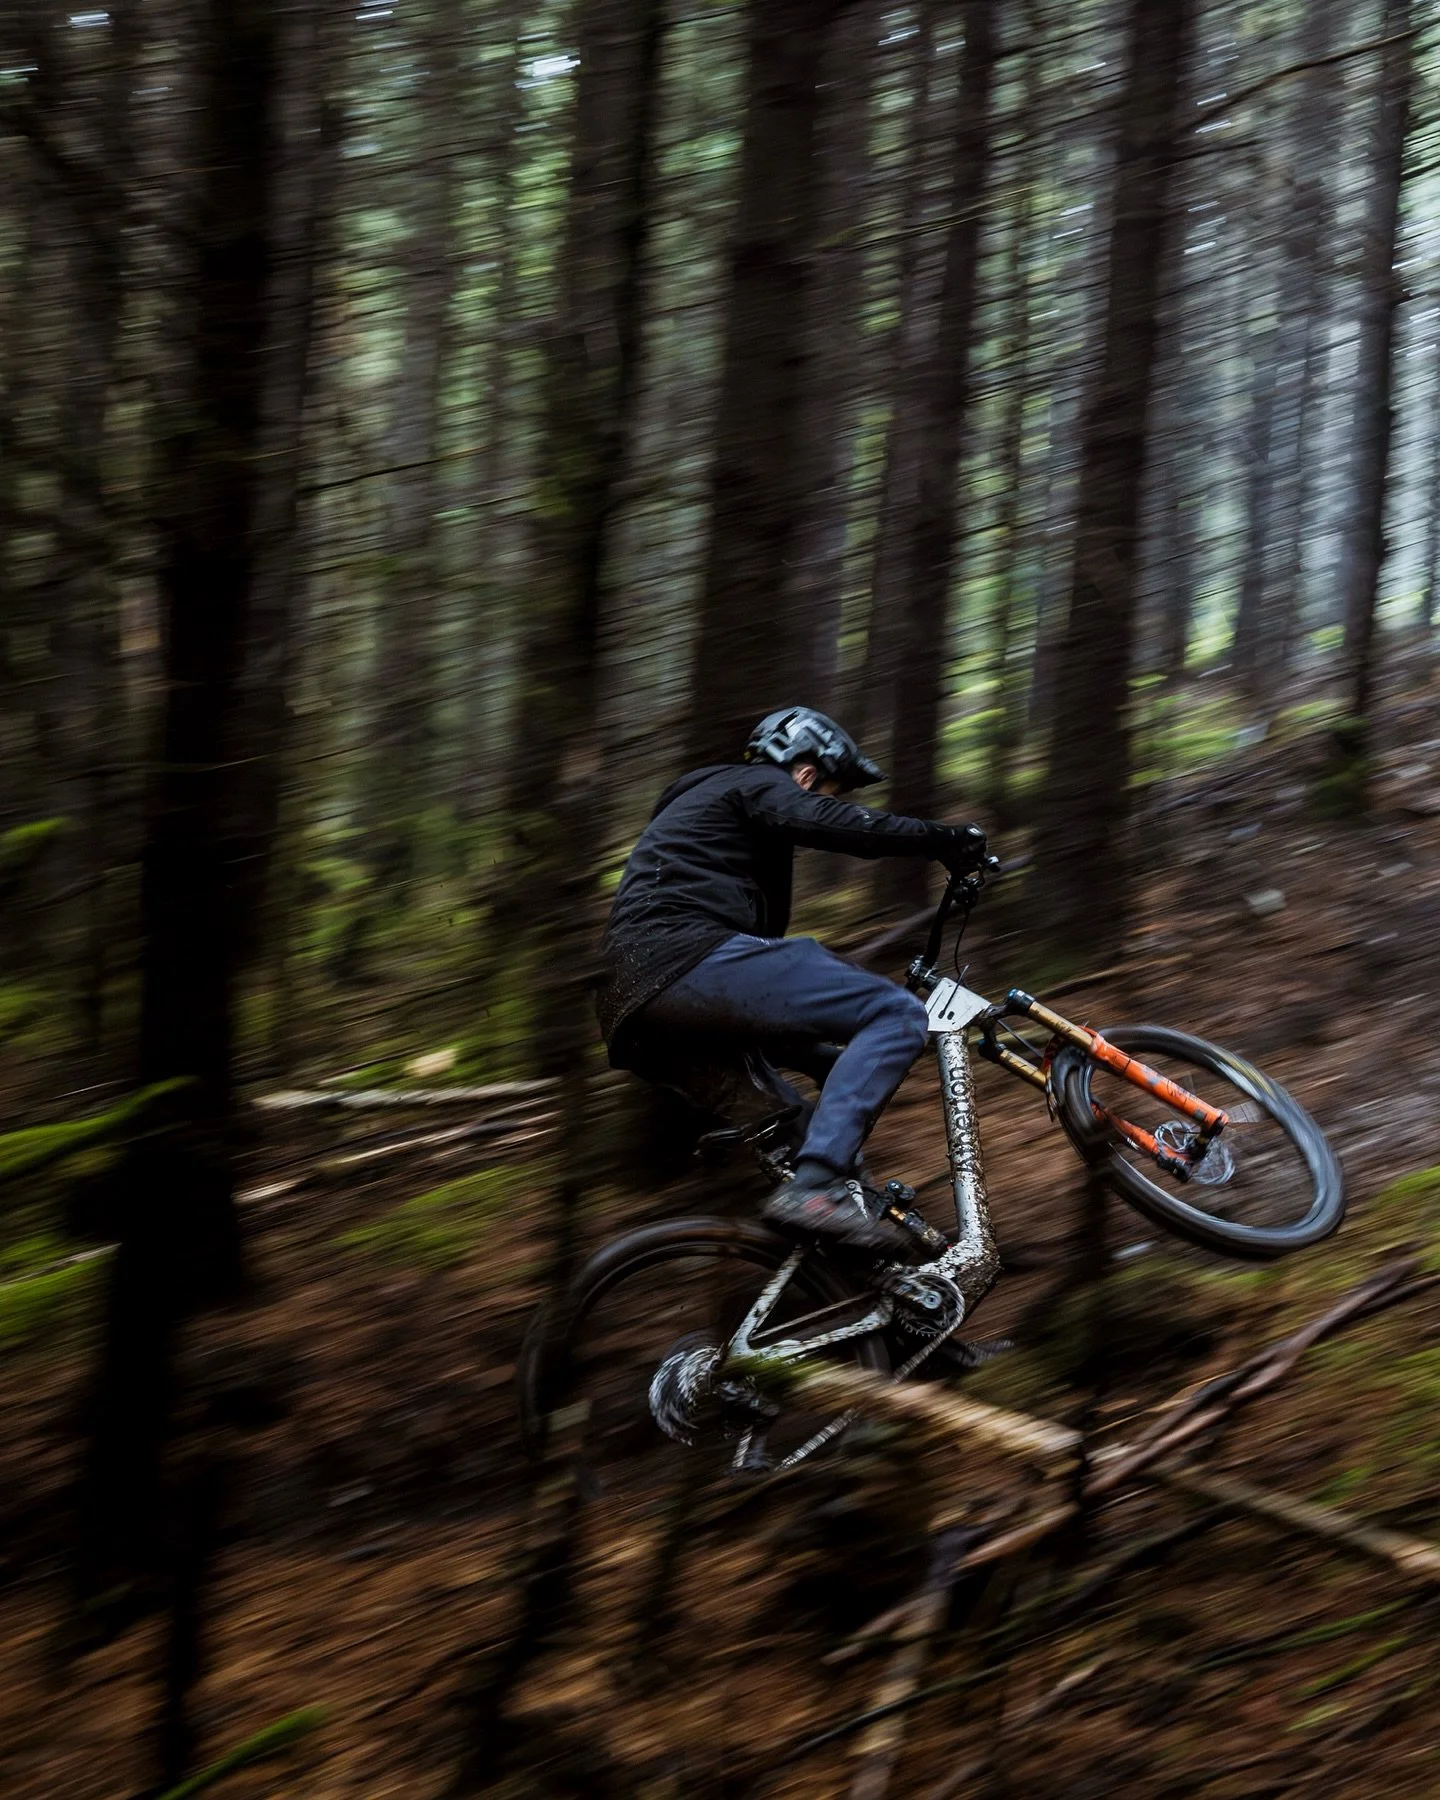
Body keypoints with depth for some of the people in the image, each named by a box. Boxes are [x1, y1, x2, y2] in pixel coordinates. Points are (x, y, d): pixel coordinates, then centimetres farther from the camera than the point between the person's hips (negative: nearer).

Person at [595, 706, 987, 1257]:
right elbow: (828, 823, -14)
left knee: (792, 1133, 23)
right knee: (896, 1015, -13)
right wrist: (950, 839, -9)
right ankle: (814, 1189, -27)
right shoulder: (759, 784, 10)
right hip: (688, 957, -10)